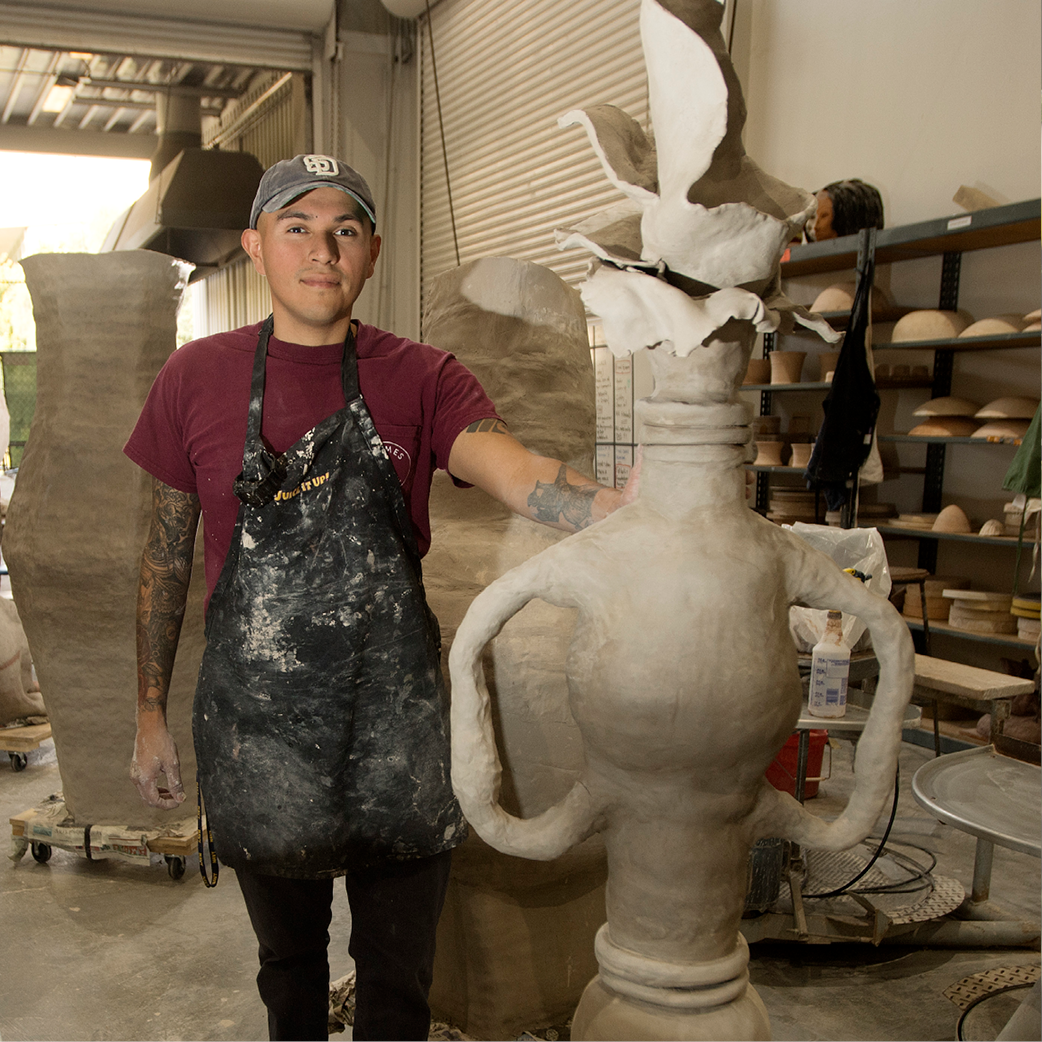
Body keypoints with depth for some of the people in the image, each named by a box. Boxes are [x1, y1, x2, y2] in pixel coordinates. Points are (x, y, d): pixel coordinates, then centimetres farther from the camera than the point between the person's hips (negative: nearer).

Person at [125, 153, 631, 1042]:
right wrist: (151, 716, 7)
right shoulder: (196, 378, 0)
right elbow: (167, 555, 6)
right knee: (288, 956, 22)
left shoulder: (422, 380, -4)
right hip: (256, 717, 1)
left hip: (396, 716, -1)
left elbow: (522, 476, -22)